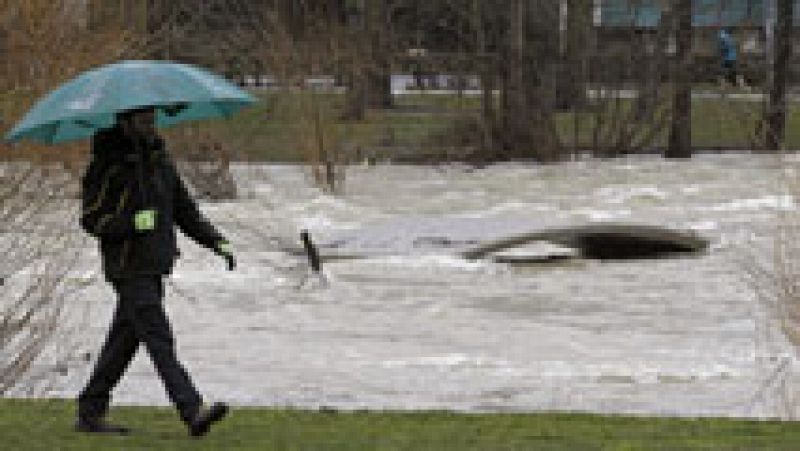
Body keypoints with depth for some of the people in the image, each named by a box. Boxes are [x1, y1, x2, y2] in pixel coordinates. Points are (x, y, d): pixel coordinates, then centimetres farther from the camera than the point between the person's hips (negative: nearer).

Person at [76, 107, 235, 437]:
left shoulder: (157, 157, 13)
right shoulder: (107, 164, -9)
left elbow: (183, 208, 18)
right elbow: (91, 219, -10)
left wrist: (216, 241, 7)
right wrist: (133, 223, -25)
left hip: (155, 266, 8)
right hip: (129, 269, -8)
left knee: (124, 341, 11)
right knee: (160, 340, -14)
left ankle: (89, 413, 19)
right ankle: (193, 412, -23)